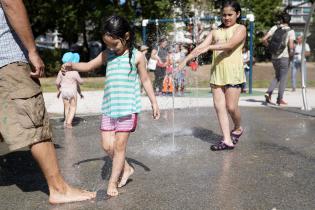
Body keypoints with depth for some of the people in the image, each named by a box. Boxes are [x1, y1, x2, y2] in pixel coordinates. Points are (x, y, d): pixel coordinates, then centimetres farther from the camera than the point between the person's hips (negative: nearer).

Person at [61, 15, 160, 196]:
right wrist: (72, 65, -4)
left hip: (128, 108, -5)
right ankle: (126, 168, 29)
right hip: (109, 107, 5)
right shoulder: (107, 54, 8)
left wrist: (154, 102, 4)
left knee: (120, 145, 0)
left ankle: (113, 182, 14)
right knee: (107, 145, 6)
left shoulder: (137, 56, -3)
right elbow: (89, 66, 16)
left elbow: (145, 80, 4)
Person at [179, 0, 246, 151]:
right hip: (216, 72, 5)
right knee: (219, 106, 0)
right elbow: (201, 46, 7)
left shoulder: (240, 29, 3)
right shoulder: (215, 32, 17)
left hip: (233, 72, -4)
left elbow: (230, 44, -16)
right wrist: (186, 59, -4)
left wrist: (209, 47, -27)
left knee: (231, 106, -5)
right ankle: (227, 140, 8)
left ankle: (238, 129, 25)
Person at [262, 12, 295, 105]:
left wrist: (270, 47, 11)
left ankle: (268, 93, 3)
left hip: (274, 57, 4)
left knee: (277, 76, 20)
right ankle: (280, 99, 10)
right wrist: (291, 53, 3)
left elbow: (264, 39, -3)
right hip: (284, 57, -4)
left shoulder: (275, 28, 3)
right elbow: (291, 46, -16)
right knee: (283, 78, 7)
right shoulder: (290, 31, -6)